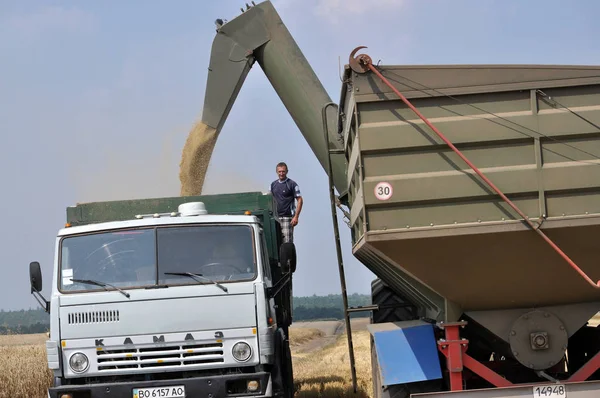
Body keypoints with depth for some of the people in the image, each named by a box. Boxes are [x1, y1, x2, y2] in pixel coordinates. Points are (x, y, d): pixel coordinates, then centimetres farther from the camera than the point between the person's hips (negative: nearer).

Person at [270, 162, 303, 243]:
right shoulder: (273, 184, 13)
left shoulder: (292, 184, -4)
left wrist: (296, 217, -15)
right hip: (276, 218, 6)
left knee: (287, 242, -10)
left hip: (287, 218, -6)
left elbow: (300, 200, -6)